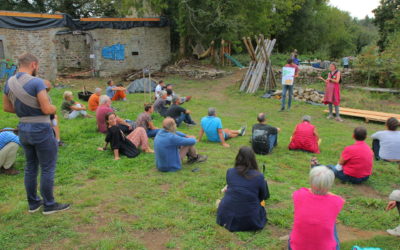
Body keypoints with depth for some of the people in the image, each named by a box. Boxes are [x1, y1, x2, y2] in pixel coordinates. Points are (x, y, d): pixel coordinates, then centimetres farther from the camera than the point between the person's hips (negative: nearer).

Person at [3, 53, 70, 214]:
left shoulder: (9, 82, 5)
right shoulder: (36, 82, -18)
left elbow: (6, 107, 12)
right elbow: (47, 109, -21)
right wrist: (54, 108, 0)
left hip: (23, 130, 8)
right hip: (41, 130, -8)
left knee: (30, 167, 17)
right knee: (47, 169, 4)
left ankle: (33, 203, 28)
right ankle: (49, 205, 14)